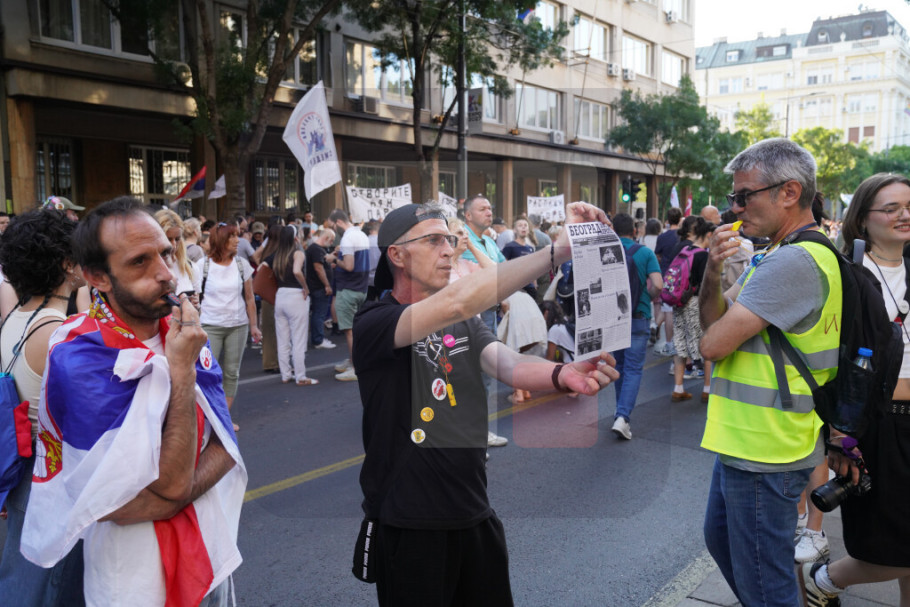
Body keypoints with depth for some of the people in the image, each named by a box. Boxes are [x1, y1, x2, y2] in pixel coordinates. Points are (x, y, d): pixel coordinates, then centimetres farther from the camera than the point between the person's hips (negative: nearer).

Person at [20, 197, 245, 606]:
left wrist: (175, 495, -23)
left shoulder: (182, 332, -4)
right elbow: (172, 486, -24)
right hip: (136, 574, -5)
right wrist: (182, 371, -26)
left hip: (209, 547, 5)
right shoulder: (80, 358, -22)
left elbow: (224, 445, -6)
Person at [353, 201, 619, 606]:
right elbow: (456, 302, -33)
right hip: (410, 526, -6)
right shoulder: (373, 323, -15)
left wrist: (562, 375, -33)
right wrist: (556, 247, -35)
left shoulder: (466, 323, 8)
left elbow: (508, 365, -11)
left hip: (475, 516, 6)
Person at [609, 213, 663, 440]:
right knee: (633, 369, 1)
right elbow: (658, 285, -15)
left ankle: (622, 412, 30)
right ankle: (623, 416, -13)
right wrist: (647, 296, 6)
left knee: (619, 366, 18)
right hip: (638, 318, -2)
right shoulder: (645, 253, -5)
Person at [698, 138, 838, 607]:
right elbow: (712, 320, 7)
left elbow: (713, 344, -24)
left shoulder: (793, 262, -24)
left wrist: (717, 332, -1)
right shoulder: (779, 256, 11)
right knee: (721, 539, 27)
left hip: (764, 452, -10)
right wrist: (713, 273, -12)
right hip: (746, 441, 10)